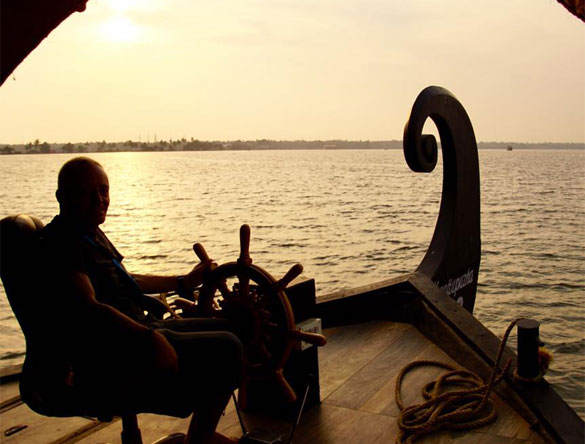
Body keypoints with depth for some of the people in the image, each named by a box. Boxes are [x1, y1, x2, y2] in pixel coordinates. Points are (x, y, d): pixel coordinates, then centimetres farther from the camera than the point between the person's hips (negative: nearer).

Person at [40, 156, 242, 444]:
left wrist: (184, 282, 32)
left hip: (137, 331, 11)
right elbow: (88, 307, -29)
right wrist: (150, 339, -39)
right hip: (109, 367, -11)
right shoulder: (62, 241, -15)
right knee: (225, 349, -19)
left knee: (223, 328, 16)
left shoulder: (91, 234, 17)